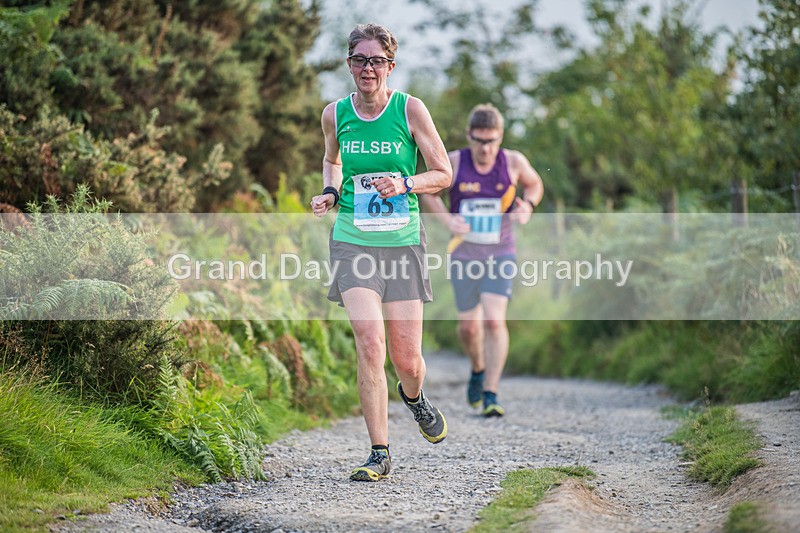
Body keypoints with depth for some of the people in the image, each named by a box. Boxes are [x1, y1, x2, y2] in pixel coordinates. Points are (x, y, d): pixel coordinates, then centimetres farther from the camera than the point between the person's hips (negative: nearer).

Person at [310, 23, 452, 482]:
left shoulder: (410, 108, -4)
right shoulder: (335, 113, 3)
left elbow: (444, 174, 1)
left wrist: (404, 184, -17)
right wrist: (330, 192, 5)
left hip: (403, 242, -1)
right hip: (353, 242, 1)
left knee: (407, 360, 1)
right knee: (370, 344, -17)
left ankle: (413, 396, 40)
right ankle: (380, 454, -7)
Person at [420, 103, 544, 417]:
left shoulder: (513, 162, -6)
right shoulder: (452, 163, -9)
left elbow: (534, 184, 14)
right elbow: (429, 195, 5)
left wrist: (528, 205, -7)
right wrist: (447, 219, -13)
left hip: (500, 254, -1)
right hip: (464, 255, 1)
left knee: (494, 320, -16)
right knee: (469, 326, 8)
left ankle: (491, 394, -12)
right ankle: (478, 369, 41)